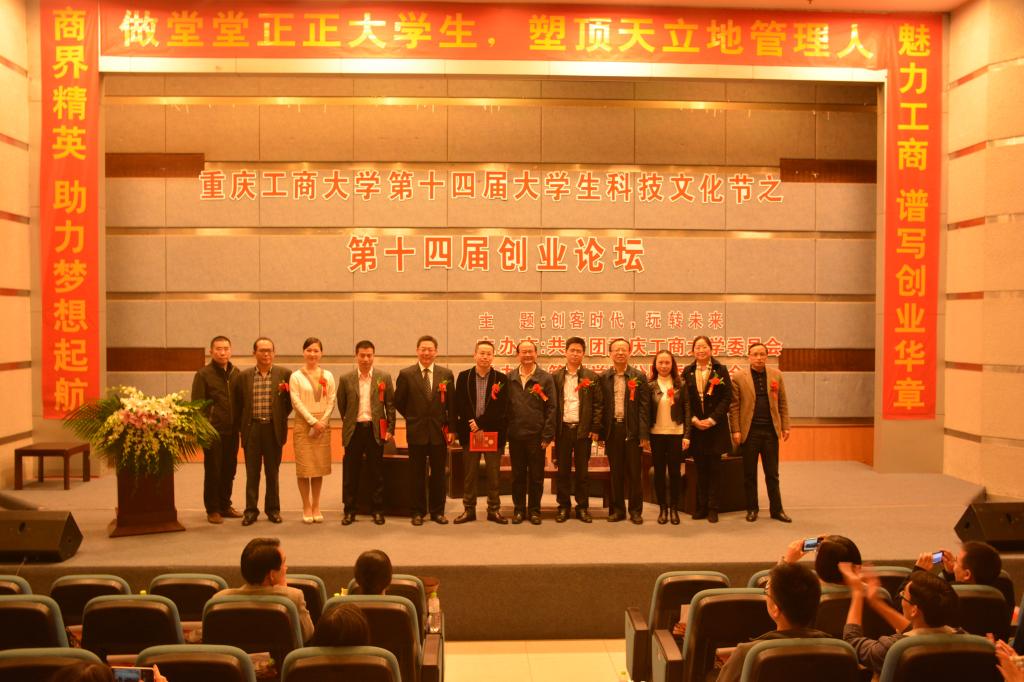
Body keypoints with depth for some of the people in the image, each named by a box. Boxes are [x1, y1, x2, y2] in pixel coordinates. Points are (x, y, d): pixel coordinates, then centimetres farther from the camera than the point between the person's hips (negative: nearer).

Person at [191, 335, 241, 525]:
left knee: (229, 470, 11)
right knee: (213, 471, 3)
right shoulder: (203, 375, -4)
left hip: (232, 430, 4)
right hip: (213, 430, -4)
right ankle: (212, 509, 14)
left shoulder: (236, 373, 9)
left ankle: (225, 505, 24)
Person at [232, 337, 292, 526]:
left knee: (273, 472, 9)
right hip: (252, 430, 0)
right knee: (252, 473, 5)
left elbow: (291, 401, 6)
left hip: (274, 430, 0)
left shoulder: (284, 374, 1)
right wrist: (242, 427, 5)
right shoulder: (242, 376, 3)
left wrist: (281, 420, 1)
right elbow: (236, 404, 8)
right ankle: (251, 510, 14)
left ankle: (273, 509, 20)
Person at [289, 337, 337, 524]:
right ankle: (306, 507, 8)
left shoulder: (328, 376, 8)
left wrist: (322, 422, -8)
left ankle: (316, 507, 14)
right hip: (303, 424, -2)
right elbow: (296, 402, -6)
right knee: (304, 466, -1)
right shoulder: (296, 376, 0)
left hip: (323, 424, 2)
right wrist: (313, 421, -12)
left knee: (319, 466, 5)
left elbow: (331, 401, 4)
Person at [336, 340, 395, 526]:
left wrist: (390, 429, -1)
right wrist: (349, 423, 10)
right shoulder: (346, 379, 4)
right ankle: (349, 511, 14)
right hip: (354, 430, 0)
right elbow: (341, 405, 12)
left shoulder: (384, 378, 3)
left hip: (376, 430, 0)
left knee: (376, 473, 5)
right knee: (351, 473, 5)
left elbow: (390, 405, 3)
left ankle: (377, 510, 14)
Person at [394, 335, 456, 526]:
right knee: (417, 474, 6)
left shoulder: (446, 374, 2)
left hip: (439, 432, 1)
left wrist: (451, 428, 0)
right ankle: (418, 512, 16)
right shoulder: (406, 374, -2)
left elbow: (451, 404, 4)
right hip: (416, 432, -1)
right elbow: (399, 402, 6)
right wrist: (413, 418, 5)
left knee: (438, 474, 8)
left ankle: (437, 511, 18)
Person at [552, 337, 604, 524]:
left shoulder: (591, 377, 4)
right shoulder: (556, 377, 6)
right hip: (562, 429, 1)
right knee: (562, 470, 5)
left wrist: (595, 429, -5)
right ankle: (563, 507, 14)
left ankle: (583, 507, 13)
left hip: (583, 430, -1)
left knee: (582, 470, 5)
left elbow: (599, 404, 2)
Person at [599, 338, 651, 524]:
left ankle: (635, 510, 13)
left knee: (634, 472, 3)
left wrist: (644, 434, -9)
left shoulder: (639, 376, 1)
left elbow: (644, 406, -3)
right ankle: (617, 509, 17)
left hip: (632, 430, -2)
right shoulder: (603, 378, 6)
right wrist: (600, 432, -1)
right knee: (615, 472, 8)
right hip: (612, 430, 2)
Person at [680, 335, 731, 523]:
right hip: (695, 426, 2)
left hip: (716, 426, -2)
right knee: (700, 468, 7)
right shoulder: (687, 372, 6)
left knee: (714, 467, 1)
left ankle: (713, 508, 7)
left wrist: (712, 419, -12)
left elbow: (727, 397, -4)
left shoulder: (721, 370, 0)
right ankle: (701, 507, 15)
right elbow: (684, 399, 4)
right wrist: (694, 419, -9)